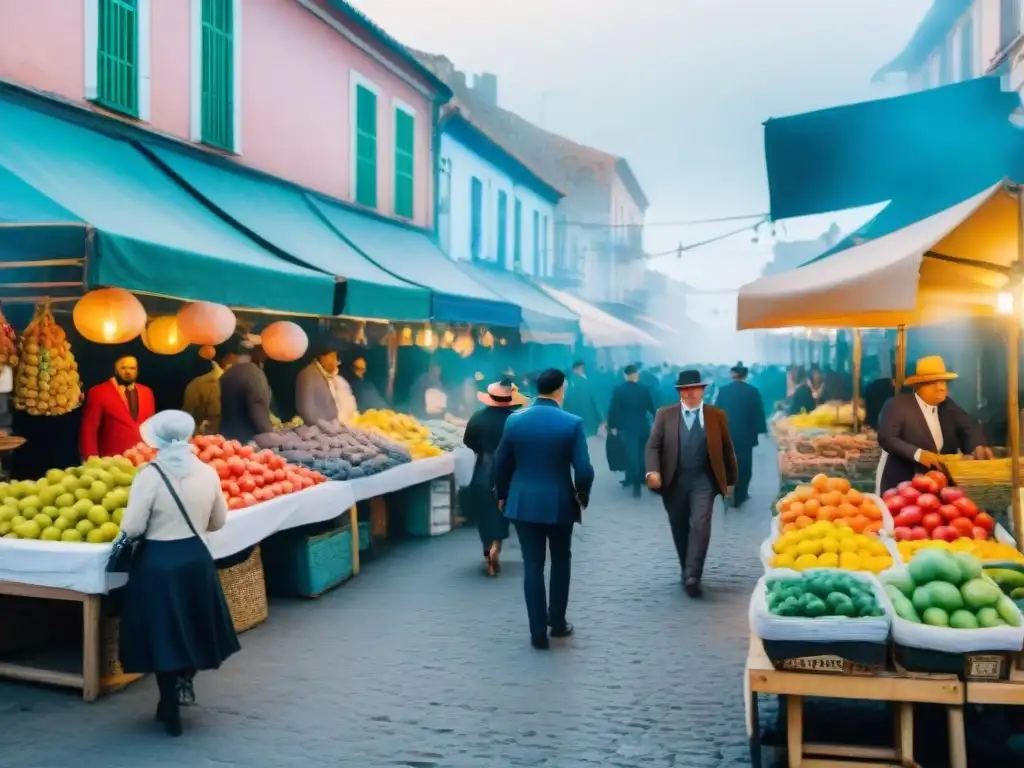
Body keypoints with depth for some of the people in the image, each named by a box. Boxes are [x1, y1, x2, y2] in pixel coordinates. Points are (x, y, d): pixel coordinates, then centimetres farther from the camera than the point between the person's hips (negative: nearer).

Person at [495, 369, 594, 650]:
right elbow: (584, 469, -13)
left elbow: (501, 463, 3)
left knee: (532, 566, 6)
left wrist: (502, 495, 18)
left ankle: (538, 632, 9)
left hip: (523, 502, 2)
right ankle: (558, 623, 27)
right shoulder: (572, 423, -12)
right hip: (560, 502, -2)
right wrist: (582, 496, 5)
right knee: (560, 562, 19)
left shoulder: (514, 420, -3)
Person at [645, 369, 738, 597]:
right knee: (679, 529, 9)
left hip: (703, 480, -1)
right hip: (674, 481, 1)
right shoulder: (665, 414, 3)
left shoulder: (717, 415, 4)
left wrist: (730, 480, 10)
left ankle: (692, 576, -15)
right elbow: (653, 445, -2)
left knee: (700, 525, -15)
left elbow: (727, 449, 9)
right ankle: (688, 572, 26)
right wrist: (653, 471, -18)